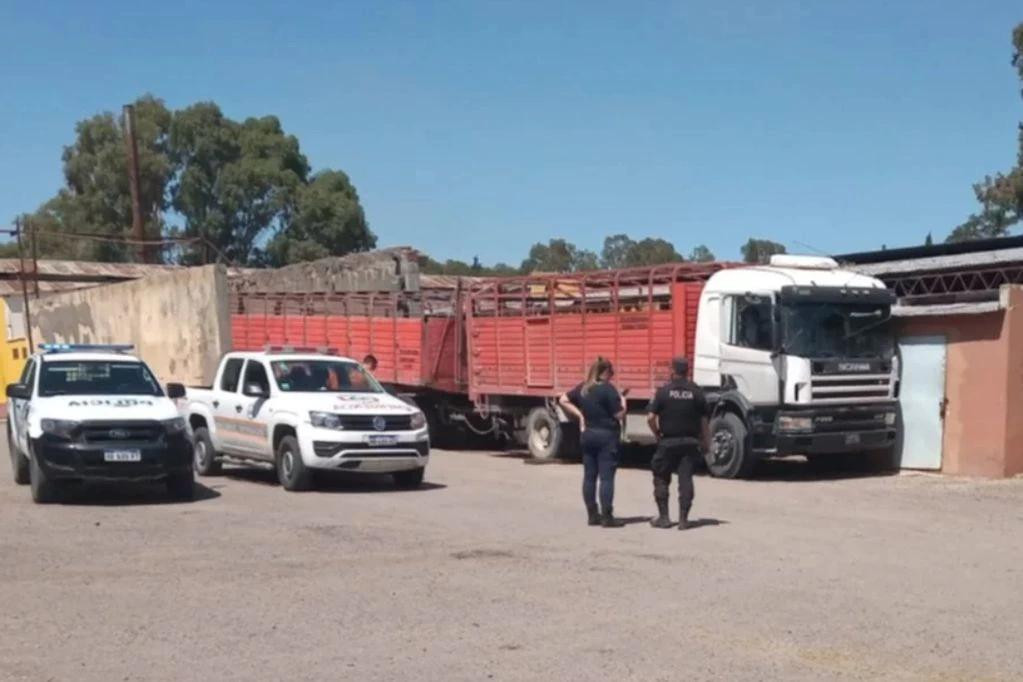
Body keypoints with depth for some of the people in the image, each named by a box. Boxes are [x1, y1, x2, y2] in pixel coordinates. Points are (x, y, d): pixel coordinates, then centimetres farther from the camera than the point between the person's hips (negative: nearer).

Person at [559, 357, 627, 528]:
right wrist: (623, 402, 6)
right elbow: (618, 414, -13)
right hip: (606, 436, -7)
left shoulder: (583, 388, 7)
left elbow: (563, 400, 14)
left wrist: (579, 414, 10)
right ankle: (607, 517, -5)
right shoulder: (608, 389, -13)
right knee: (606, 477, -4)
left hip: (587, 434, 7)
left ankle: (592, 515, 14)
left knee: (589, 476, 9)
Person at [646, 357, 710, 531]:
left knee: (661, 479, 10)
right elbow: (704, 421, 2)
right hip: (690, 441, 2)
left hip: (668, 442, -2)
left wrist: (657, 434, 6)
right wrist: (706, 442, 12)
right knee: (686, 479, 4)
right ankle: (683, 518, 1)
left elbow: (650, 418, -10)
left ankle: (663, 517, 9)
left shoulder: (663, 391, -6)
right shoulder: (696, 392, 1)